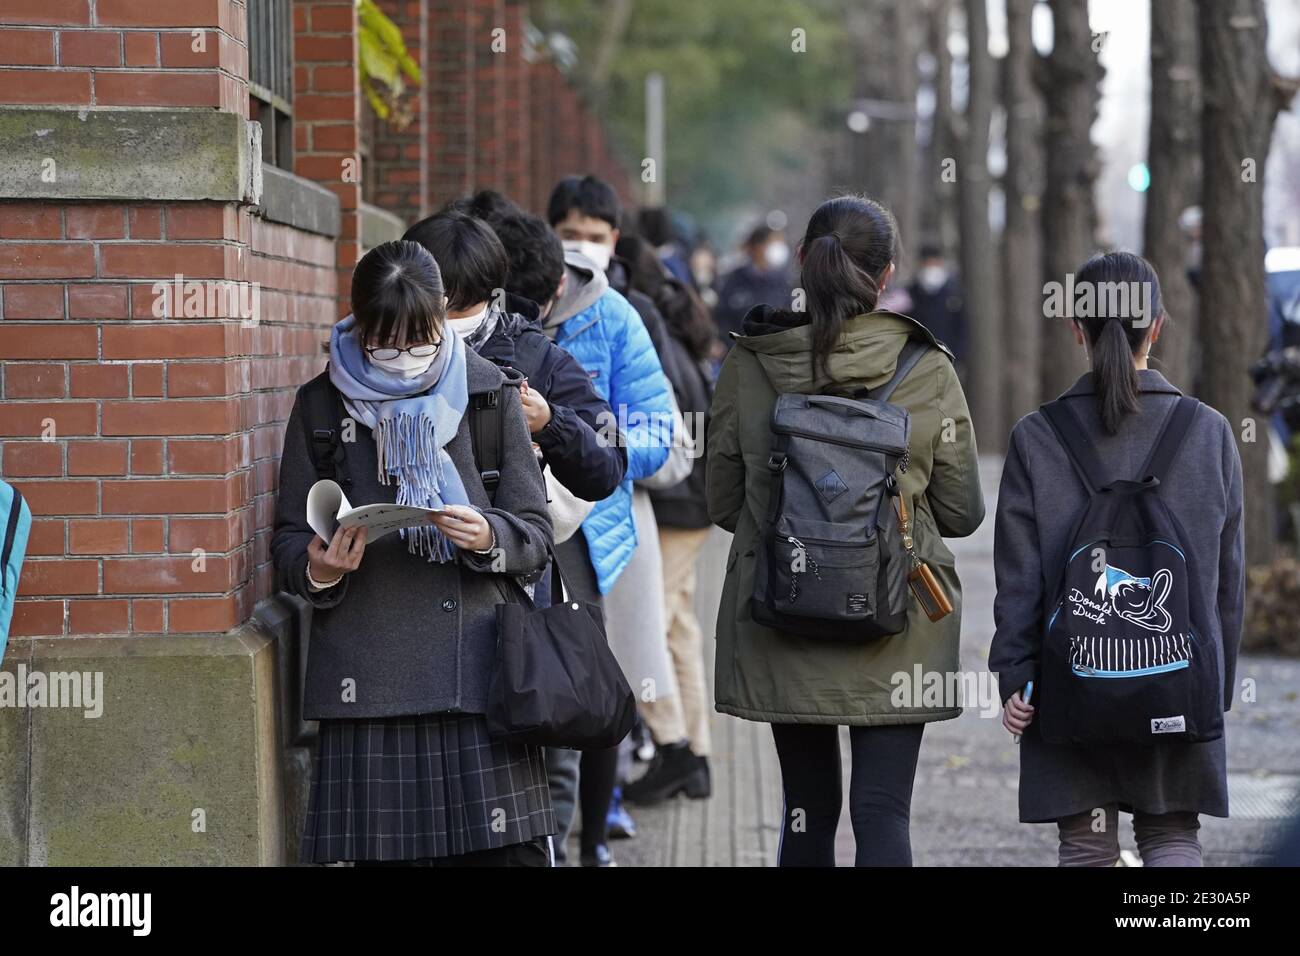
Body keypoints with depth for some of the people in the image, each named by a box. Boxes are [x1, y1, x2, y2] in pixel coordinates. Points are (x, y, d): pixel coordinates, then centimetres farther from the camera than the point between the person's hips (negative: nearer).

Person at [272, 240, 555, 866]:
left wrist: (487, 537, -12)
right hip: (370, 682, 0)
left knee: (509, 849, -7)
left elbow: (536, 536, 9)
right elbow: (288, 543, 10)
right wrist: (317, 570, -12)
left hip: (479, 673, 0)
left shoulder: (490, 394, 9)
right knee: (388, 850, -4)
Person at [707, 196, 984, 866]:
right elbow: (962, 512, 1)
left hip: (779, 627, 2)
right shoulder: (928, 372, -7)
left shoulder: (748, 364, -4)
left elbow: (723, 502, 4)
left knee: (808, 806, 15)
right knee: (883, 810, -2)